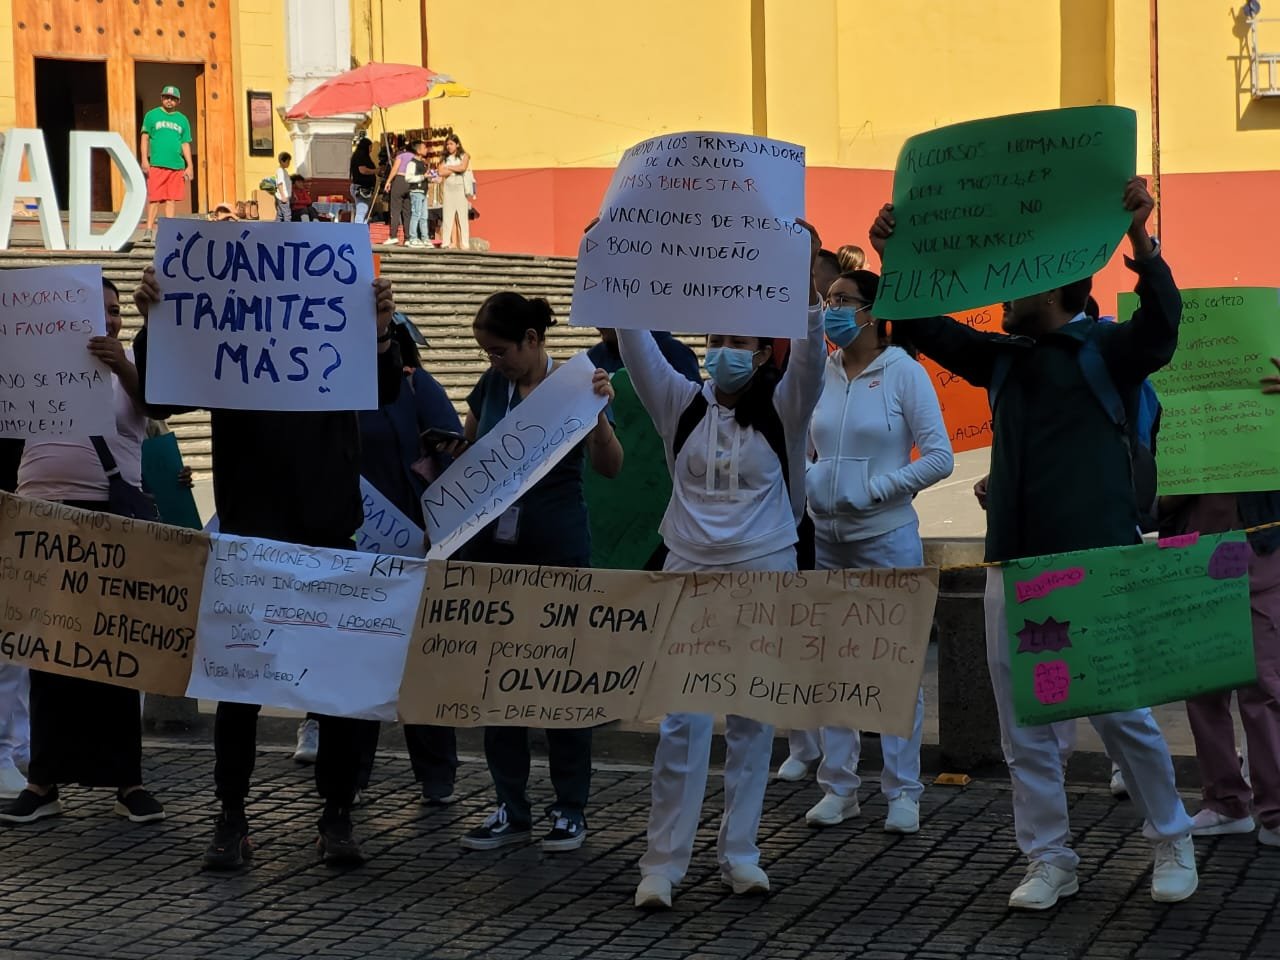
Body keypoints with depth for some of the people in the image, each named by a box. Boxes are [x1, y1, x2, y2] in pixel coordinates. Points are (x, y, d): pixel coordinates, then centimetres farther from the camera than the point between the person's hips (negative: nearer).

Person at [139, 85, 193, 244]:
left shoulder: (182, 120, 15)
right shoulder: (152, 115, 8)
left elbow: (185, 144, 15)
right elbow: (145, 138, 6)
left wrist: (189, 166, 7)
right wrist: (144, 159, -5)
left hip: (177, 165, 3)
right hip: (156, 165, -3)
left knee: (171, 199, 4)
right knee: (154, 198, -7)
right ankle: (149, 230, -6)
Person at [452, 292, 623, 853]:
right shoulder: (491, 387, 6)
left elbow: (609, 466, -20)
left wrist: (598, 409, -33)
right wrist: (441, 454, 3)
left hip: (557, 552, -5)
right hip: (492, 548, 5)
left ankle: (570, 809, 11)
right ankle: (511, 810, 15)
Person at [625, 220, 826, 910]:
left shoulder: (781, 412, 1)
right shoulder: (683, 406, 6)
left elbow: (810, 349, -14)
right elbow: (635, 340, -1)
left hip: (764, 575, 0)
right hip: (689, 572, 1)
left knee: (751, 720, 6)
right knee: (681, 720, -5)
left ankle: (739, 853, 15)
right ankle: (662, 864, -3)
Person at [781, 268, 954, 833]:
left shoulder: (903, 373, -7)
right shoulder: (820, 373, 6)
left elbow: (939, 458, -9)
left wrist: (873, 489, -15)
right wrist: (807, 481, -3)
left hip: (887, 538, -5)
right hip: (825, 539, 5)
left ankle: (903, 792, 8)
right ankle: (838, 786, 18)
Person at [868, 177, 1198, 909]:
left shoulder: (1107, 350, -3)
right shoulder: (1005, 359, 14)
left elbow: (1161, 325, -22)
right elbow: (928, 328, 14)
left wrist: (1140, 238, -35)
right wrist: (892, 260, -1)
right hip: (1013, 566, 6)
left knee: (1122, 713, 1)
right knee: (1024, 725, 6)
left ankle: (1173, 844, 19)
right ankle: (1050, 861, 15)